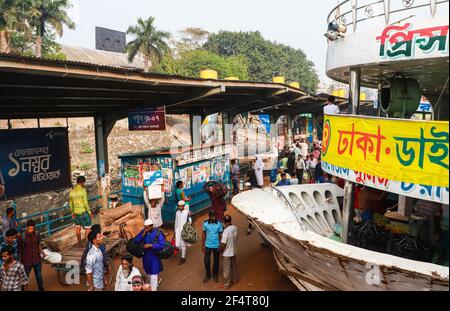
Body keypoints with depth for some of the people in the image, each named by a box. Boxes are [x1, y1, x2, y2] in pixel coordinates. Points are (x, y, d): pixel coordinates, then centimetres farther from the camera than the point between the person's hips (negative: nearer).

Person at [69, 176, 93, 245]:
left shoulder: (72, 191, 5)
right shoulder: (83, 190, -16)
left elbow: (70, 203, 14)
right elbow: (85, 203, -18)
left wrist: (73, 212, 25)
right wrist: (89, 212, -10)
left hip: (76, 213, 7)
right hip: (83, 212, -7)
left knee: (78, 227, 19)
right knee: (88, 228, 1)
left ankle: (79, 243, 30)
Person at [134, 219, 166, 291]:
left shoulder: (157, 233, -19)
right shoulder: (143, 232, -5)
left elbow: (162, 245, -24)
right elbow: (136, 241, -7)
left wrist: (150, 245, -26)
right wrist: (142, 235, -21)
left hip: (154, 256, -6)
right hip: (146, 256, 6)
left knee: (153, 276, -4)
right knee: (148, 274, 25)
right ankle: (154, 285, 50)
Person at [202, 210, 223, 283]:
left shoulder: (219, 223, -14)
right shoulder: (205, 223, -11)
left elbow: (221, 235, -6)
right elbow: (204, 234, -2)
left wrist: (220, 246, -7)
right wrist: (203, 245, -1)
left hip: (216, 246, 0)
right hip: (208, 245, 1)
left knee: (216, 261, 14)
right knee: (206, 261, 6)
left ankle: (215, 275, 34)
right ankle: (207, 275, 29)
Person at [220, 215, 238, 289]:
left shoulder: (226, 231, -30)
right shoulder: (235, 228, -9)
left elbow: (223, 244, -23)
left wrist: (221, 252, -6)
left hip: (227, 253, -7)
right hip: (234, 251, 7)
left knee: (227, 269, 10)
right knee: (234, 266, 25)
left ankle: (226, 284, 25)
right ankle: (234, 280, 43)